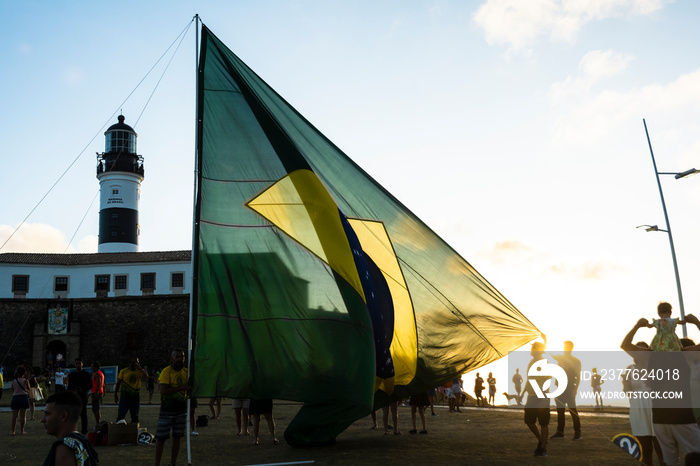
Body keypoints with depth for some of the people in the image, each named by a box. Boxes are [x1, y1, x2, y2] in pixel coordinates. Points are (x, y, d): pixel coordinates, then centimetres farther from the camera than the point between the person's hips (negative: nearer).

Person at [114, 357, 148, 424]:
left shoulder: (139, 371, 4)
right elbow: (118, 383, 9)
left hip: (136, 397, 1)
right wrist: (115, 395, 7)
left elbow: (146, 377, -18)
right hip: (125, 397, -1)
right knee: (120, 416, -5)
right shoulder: (123, 371, 4)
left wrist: (139, 368, -16)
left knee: (135, 417, 8)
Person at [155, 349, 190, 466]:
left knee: (177, 438, 10)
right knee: (161, 438, 0)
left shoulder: (186, 372, 8)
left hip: (181, 411, 5)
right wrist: (181, 388, -21)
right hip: (167, 411, -5)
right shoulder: (166, 371, -10)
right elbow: (163, 390, -20)